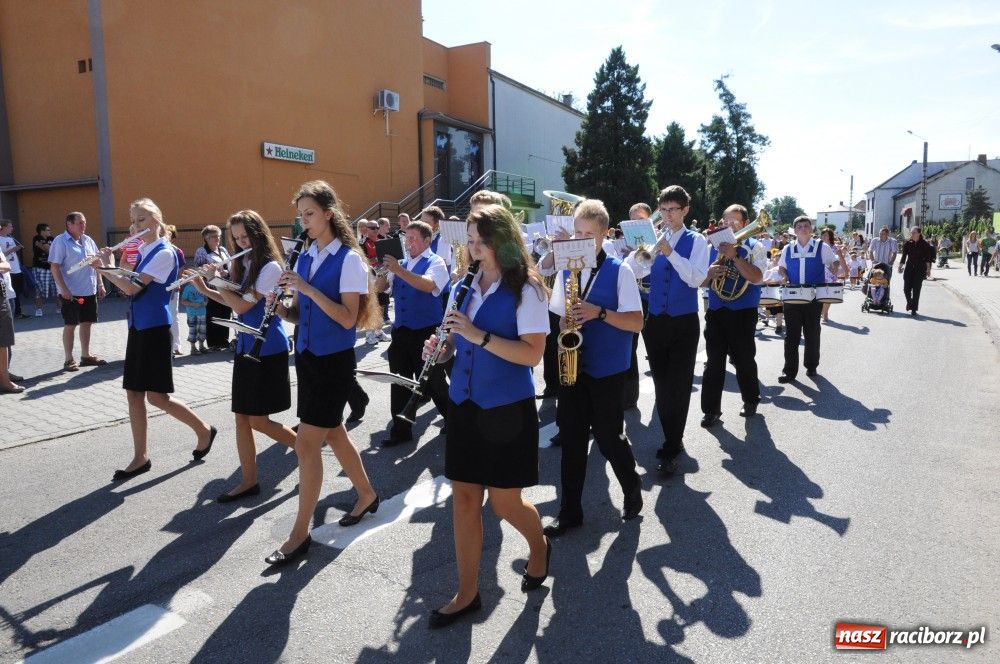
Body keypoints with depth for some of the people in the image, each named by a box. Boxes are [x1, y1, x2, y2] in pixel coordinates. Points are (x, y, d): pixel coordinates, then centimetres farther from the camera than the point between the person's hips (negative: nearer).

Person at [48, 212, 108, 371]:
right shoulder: (61, 242, -9)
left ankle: (86, 356, 22)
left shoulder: (88, 240, 11)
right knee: (70, 325, 1)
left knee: (86, 323, 12)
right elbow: (54, 267, -13)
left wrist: (100, 285, 10)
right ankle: (68, 360, 10)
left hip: (89, 291, 6)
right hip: (71, 293, -6)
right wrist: (63, 289, -20)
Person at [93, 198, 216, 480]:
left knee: (157, 396, -4)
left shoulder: (164, 253, -13)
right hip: (137, 328, 9)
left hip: (155, 329, -9)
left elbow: (133, 288, -19)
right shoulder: (142, 252, 14)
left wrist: (108, 268, -5)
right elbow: (130, 286, 15)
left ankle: (204, 430, 15)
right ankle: (141, 457, 15)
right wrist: (105, 269, 3)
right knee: (134, 394, 8)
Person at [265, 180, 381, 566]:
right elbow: (298, 315, 12)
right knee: (332, 434, 18)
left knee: (306, 444, -6)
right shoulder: (304, 258, 9)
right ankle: (367, 495, 38)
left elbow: (348, 319, -19)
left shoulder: (349, 259, -12)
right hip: (307, 356, 8)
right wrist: (280, 306, -9)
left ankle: (300, 534, 6)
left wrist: (308, 289, -24)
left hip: (334, 361, -8)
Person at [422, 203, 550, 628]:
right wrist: (441, 347, -5)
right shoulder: (465, 285, 7)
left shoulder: (525, 289, -11)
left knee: (504, 502, 6)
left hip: (507, 408, -6)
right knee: (463, 498, 10)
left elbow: (533, 354, -18)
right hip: (464, 403, 6)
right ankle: (467, 593, 25)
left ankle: (539, 546, 40)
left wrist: (480, 336, -25)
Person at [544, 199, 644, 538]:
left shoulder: (620, 271, -7)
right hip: (573, 366, 4)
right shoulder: (566, 270, 7)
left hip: (607, 371, -4)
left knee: (608, 436, 4)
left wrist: (599, 312, -23)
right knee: (571, 438, 7)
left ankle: (633, 493, 32)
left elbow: (636, 323, -10)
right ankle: (570, 511, 20)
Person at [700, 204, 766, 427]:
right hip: (716, 312, 3)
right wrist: (709, 273, -10)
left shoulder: (754, 247, -1)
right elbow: (702, 282, 12)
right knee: (714, 362, 3)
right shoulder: (713, 247, 10)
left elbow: (756, 277, -17)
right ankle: (711, 410, 10)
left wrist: (734, 256, -21)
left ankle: (751, 402, 30)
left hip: (743, 314, -3)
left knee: (744, 360, 9)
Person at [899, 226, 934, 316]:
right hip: (909, 268, 2)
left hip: (920, 269, -2)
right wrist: (900, 266, 5)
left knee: (916, 290, -2)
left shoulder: (924, 244, -3)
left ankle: (913, 309, 6)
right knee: (906, 288, -1)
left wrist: (928, 269, -3)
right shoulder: (907, 243, 2)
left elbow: (928, 258, -1)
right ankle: (909, 301, 29)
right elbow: (904, 256, 9)